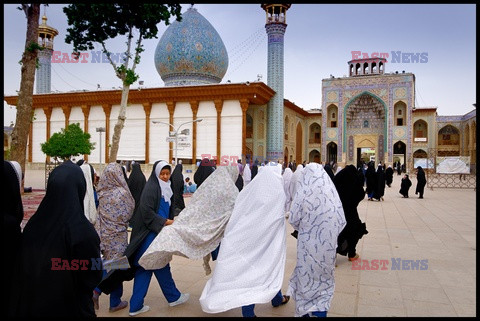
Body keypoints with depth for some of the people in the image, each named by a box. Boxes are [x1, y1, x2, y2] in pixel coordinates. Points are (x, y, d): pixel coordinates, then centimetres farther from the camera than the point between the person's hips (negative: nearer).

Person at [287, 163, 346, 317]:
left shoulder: (303, 192, -13)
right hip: (328, 244, 2)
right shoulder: (332, 192, -5)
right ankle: (321, 311, 22)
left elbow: (293, 219, -9)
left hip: (308, 243, -2)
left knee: (306, 277, 15)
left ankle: (304, 311, 27)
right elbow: (341, 221, -1)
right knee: (325, 278, 19)